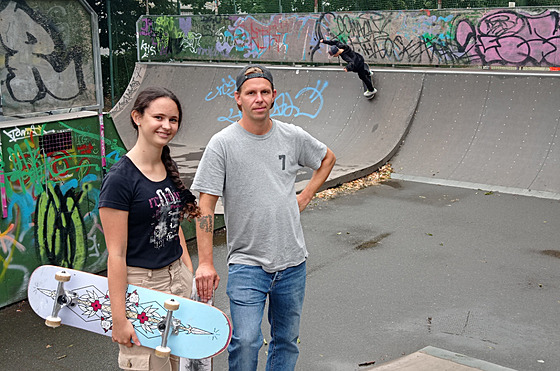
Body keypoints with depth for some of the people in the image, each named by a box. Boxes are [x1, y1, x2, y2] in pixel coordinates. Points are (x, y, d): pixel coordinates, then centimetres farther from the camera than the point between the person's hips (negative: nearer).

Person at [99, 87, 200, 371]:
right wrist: (119, 318, -17)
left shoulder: (169, 168, 6)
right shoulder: (121, 178, -17)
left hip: (177, 276, 7)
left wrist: (189, 273, 13)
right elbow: (116, 253, -18)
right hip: (139, 284, -7)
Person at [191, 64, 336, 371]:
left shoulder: (293, 136, 1)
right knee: (245, 341, -15)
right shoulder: (222, 144, -9)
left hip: (292, 261, 4)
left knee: (286, 340, 14)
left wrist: (304, 197, 10)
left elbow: (327, 159, 22)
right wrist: (205, 263, -14)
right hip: (247, 263, -4)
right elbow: (206, 205, -9)